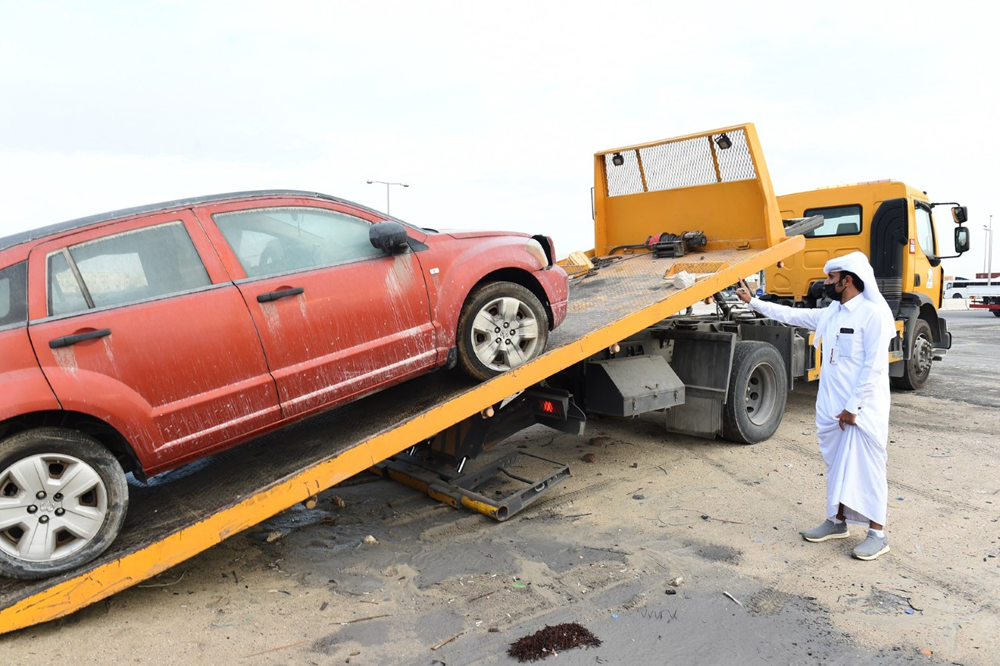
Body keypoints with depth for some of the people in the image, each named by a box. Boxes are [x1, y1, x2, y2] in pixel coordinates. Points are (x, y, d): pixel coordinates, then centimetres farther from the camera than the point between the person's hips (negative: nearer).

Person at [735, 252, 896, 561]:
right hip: (831, 408, 8)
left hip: (863, 409, -8)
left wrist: (853, 407, -17)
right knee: (837, 464, 15)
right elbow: (792, 315, 21)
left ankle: (877, 534, 10)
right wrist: (753, 301, 22)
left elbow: (874, 366, -17)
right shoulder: (830, 314, 11)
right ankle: (837, 521, 27)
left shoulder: (874, 314, -14)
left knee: (867, 468, -1)